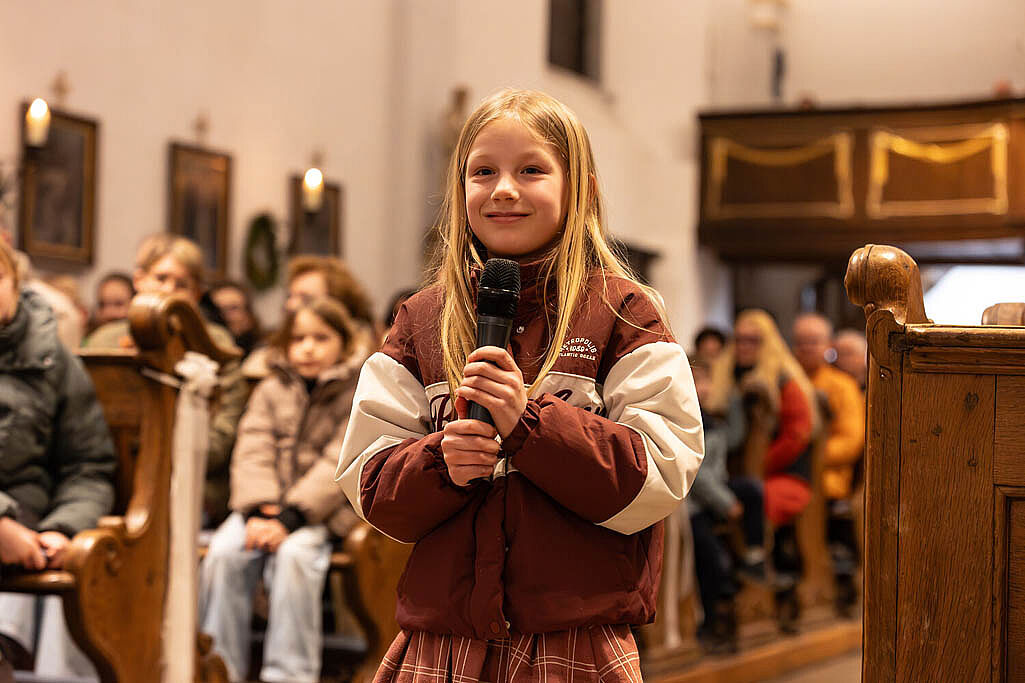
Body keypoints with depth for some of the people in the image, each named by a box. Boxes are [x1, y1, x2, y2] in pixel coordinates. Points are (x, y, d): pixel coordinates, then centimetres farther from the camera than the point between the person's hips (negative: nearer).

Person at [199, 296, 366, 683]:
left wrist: (289, 518, -21)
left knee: (293, 554, -34)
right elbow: (252, 453, 2)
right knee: (225, 552, -25)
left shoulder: (358, 395, 2)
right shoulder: (271, 390, 14)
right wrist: (259, 511, -17)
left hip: (321, 510, -3)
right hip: (266, 505, 4)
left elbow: (338, 466, -10)